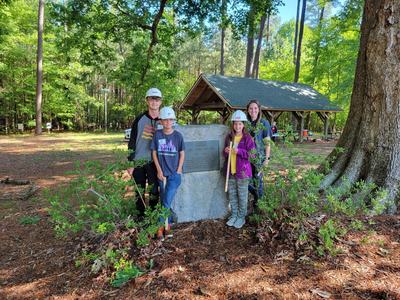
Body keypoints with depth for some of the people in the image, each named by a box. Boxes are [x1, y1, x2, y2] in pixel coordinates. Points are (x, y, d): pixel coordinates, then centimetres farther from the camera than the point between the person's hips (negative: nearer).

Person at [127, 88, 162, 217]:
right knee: (139, 192, 10)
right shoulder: (139, 119, -2)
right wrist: (130, 163, -4)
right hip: (138, 161, 0)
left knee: (154, 191, 5)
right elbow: (132, 141, 0)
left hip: (154, 162, 0)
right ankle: (140, 217, 25)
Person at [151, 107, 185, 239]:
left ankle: (162, 226, 10)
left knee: (167, 202, -6)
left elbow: (182, 154, 2)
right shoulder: (157, 134, -1)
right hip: (162, 173, 2)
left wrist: (178, 171, -4)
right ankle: (168, 223, 27)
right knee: (164, 201, 11)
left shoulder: (178, 135, -5)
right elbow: (154, 153, 4)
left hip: (174, 174, -2)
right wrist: (159, 170, -3)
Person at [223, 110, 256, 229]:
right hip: (230, 171, 5)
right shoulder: (229, 137, 6)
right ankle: (234, 215, 29)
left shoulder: (247, 138, -9)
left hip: (242, 171, -5)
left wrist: (239, 151, -23)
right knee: (232, 195, 14)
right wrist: (226, 151, -8)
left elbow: (252, 154, -13)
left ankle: (241, 217, 22)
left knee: (242, 196, 7)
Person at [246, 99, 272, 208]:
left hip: (259, 156, -3)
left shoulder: (264, 123, -5)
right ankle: (256, 195, 30)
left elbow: (267, 142, -5)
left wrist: (267, 158, -9)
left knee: (257, 179, 4)